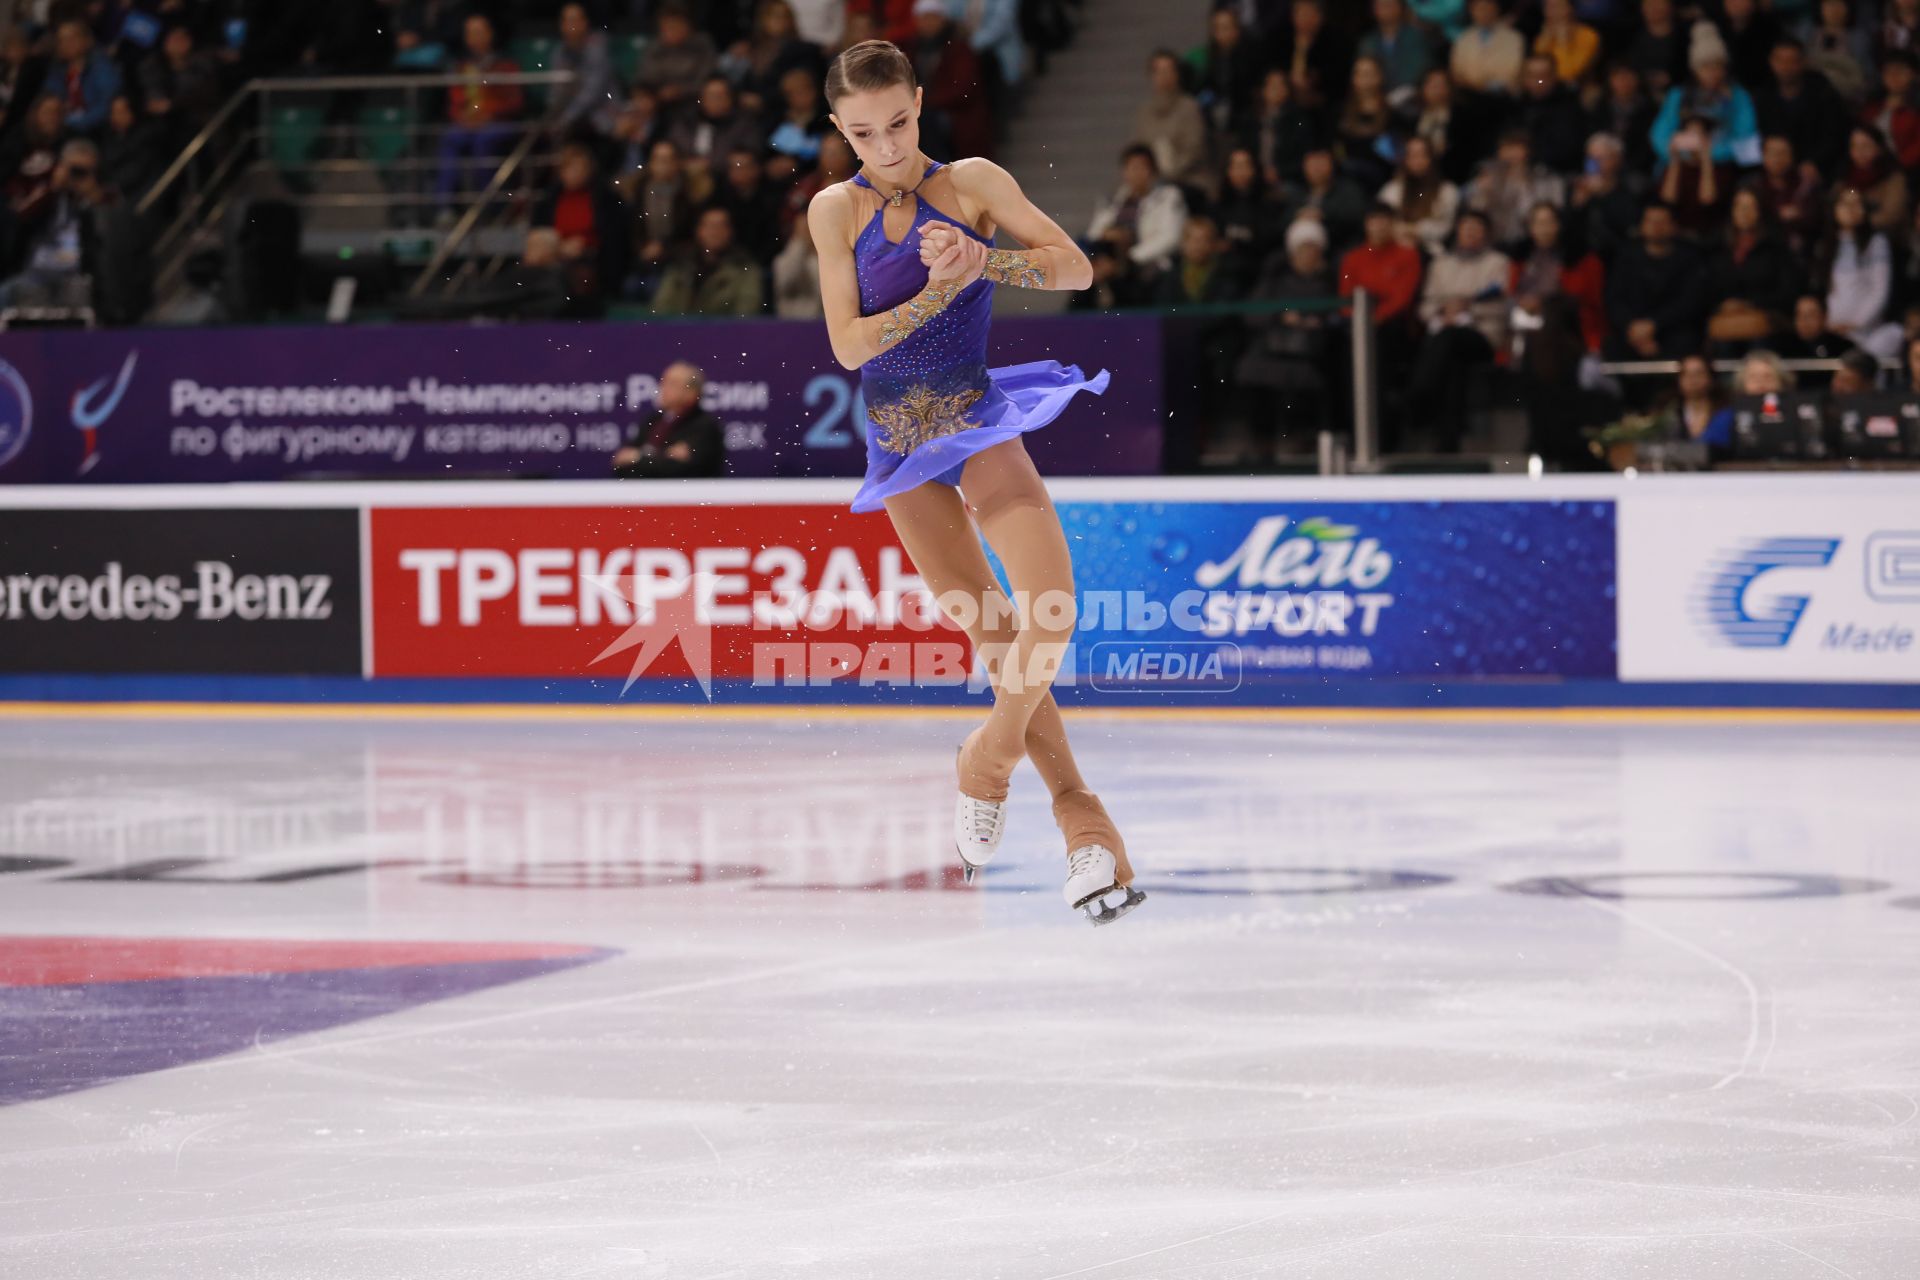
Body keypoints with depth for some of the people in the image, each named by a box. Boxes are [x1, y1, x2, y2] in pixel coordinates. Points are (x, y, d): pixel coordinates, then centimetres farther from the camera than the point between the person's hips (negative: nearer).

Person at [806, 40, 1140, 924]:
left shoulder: (972, 184, -2)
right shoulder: (836, 211, 1)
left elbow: (1076, 267, -6)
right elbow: (849, 344, -6)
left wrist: (981, 258, -19)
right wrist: (940, 289, -17)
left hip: (979, 420, -1)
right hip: (899, 440, 1)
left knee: (1048, 608, -21)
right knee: (992, 632, 2)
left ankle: (990, 755, 3)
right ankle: (1078, 813, 8)